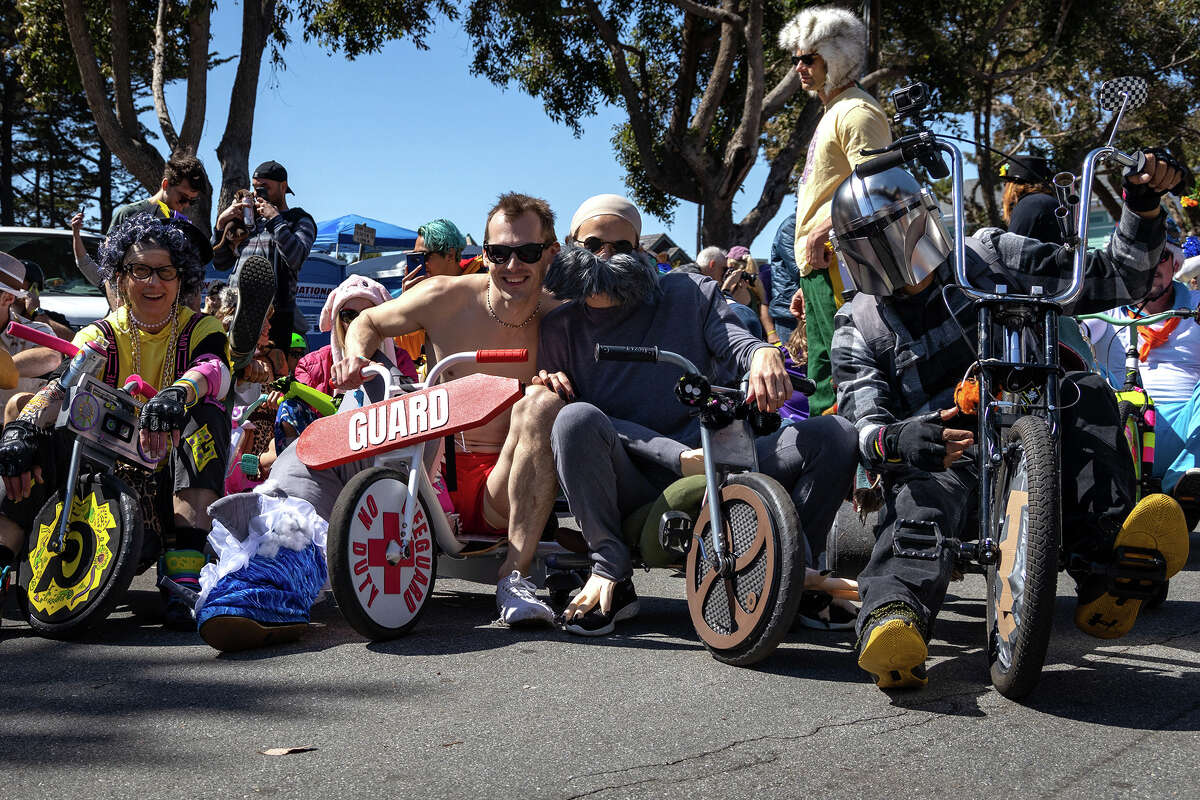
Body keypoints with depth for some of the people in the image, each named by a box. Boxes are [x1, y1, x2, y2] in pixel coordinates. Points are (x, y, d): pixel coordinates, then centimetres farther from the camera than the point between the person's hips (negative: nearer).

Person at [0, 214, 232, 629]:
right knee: (39, 438, -21)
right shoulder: (101, 336, 5)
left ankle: (185, 577, -40)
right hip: (112, 468, 2)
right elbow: (62, 386, -15)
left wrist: (175, 395, -50)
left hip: (174, 472, -2)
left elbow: (214, 370, -26)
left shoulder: (200, 329, 0)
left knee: (207, 417, -31)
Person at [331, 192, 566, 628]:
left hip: (504, 493, -1)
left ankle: (515, 575, -32)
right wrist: (356, 356, -9)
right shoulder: (446, 298, -3)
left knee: (541, 401, -31)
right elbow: (368, 322, 14)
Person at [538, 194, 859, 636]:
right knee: (575, 417, -35)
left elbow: (733, 339, -4)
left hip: (710, 468, 2)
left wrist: (762, 353, -33)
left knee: (836, 435, -17)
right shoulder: (560, 328, 6)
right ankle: (610, 576, -24)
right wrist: (678, 456, -19)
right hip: (629, 488, -1)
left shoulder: (690, 295, 12)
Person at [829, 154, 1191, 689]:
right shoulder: (858, 329, 8)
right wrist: (897, 439, -34)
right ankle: (893, 619, -65)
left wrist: (1142, 209, -6)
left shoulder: (991, 258, 10)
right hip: (941, 457, -2)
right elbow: (865, 422, -9)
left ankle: (1104, 575, -40)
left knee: (1085, 391, -27)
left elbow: (1115, 280, 11)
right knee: (922, 502, -36)